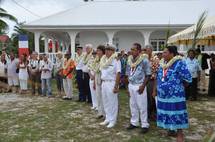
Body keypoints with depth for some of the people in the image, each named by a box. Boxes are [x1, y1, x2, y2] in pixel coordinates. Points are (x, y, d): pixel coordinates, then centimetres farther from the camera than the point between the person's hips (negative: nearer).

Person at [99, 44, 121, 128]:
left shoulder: (116, 60, -11)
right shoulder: (103, 60, 11)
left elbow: (118, 74, -15)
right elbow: (101, 72, 13)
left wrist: (116, 86, -18)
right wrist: (101, 83, 11)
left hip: (111, 83, -7)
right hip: (104, 83, 7)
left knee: (112, 103, 3)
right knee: (105, 102, 15)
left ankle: (112, 120, 15)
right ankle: (107, 118, 29)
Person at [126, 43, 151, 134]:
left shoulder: (144, 60, -10)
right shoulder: (129, 60, 8)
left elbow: (148, 74, -8)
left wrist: (143, 86, -15)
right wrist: (128, 86, 10)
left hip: (139, 86, -5)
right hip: (131, 85, 6)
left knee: (142, 106, 0)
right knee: (133, 105, 12)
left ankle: (145, 125, 12)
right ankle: (134, 122, 26)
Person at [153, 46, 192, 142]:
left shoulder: (179, 64, -14)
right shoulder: (162, 64, 7)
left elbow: (187, 79, -13)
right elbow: (158, 78, 16)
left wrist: (178, 87, 0)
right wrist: (155, 90, 15)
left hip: (175, 96, -7)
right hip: (163, 96, 7)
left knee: (176, 114, 3)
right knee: (167, 113, 16)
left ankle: (180, 133, 17)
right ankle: (171, 129, 34)